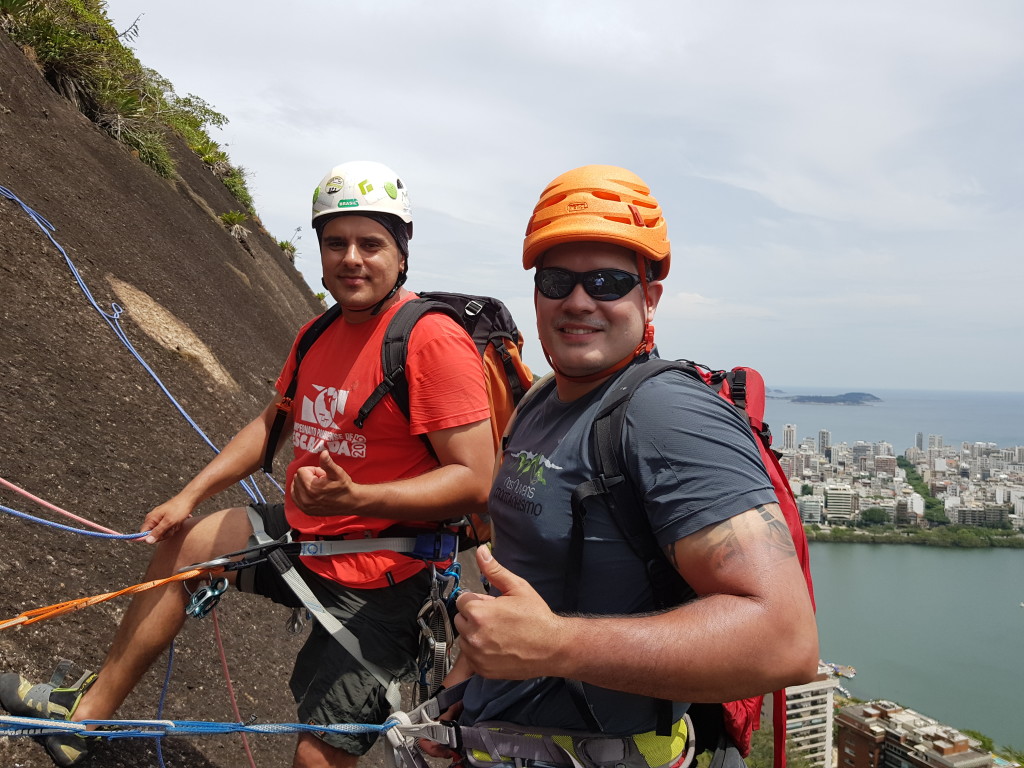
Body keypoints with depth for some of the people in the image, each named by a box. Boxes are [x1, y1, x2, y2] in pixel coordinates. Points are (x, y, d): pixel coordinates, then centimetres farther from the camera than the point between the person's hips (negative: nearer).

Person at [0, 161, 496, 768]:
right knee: (182, 544, 18)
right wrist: (189, 497, 12)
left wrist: (354, 499, -35)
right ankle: (87, 713, 35)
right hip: (302, 535, 9)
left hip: (378, 585, -8)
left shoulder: (435, 340, -22)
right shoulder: (319, 333, 5)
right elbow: (275, 420, 17)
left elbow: (475, 480, -25)